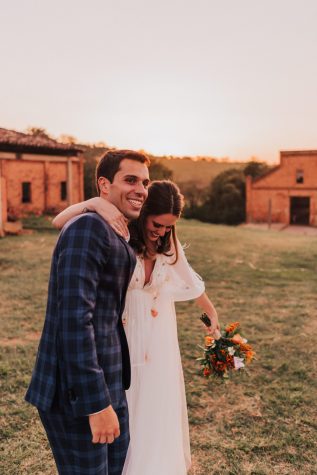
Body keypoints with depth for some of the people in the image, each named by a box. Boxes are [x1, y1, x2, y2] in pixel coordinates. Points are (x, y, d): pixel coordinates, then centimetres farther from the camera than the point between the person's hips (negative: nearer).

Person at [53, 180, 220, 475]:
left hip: (159, 346, 3)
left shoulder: (169, 246, -2)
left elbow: (191, 283, 15)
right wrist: (94, 203, -41)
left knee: (157, 418, 11)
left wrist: (212, 313, 27)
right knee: (122, 420, 9)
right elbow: (59, 222, -26)